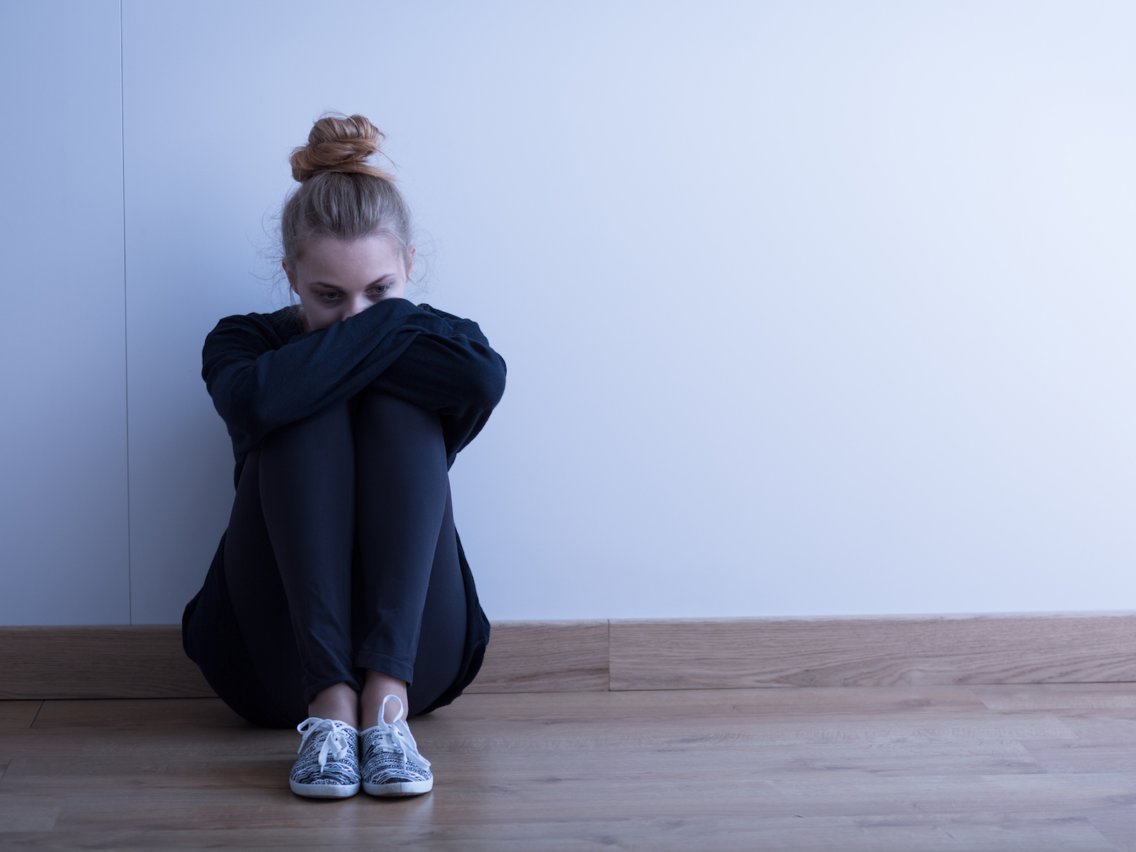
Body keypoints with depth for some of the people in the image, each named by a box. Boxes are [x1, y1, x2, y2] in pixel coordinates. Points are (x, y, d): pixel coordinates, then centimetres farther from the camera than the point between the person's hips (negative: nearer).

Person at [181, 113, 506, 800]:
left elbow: (485, 378, -22)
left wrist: (367, 329, -14)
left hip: (417, 655, 1)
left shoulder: (426, 342, 6)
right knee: (313, 417, -21)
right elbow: (256, 401, -25)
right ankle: (329, 700, -36)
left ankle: (387, 695, -34)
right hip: (279, 660, -1)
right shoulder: (245, 342, 3)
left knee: (397, 406, -19)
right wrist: (387, 328, -16)